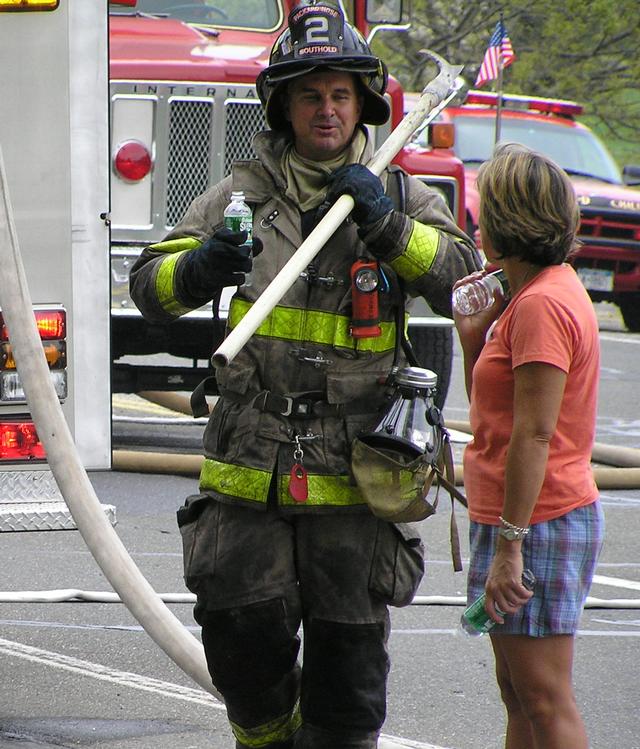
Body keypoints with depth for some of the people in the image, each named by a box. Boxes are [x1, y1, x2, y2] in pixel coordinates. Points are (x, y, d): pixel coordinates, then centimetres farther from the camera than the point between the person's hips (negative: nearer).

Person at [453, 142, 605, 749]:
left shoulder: (542, 304, -17)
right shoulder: (529, 295, 16)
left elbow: (534, 432, -22)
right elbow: (491, 414, 23)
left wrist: (509, 544, -24)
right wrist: (474, 335, 9)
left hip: (539, 520, -11)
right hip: (521, 520, 11)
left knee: (544, 700, -8)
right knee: (518, 696, 15)